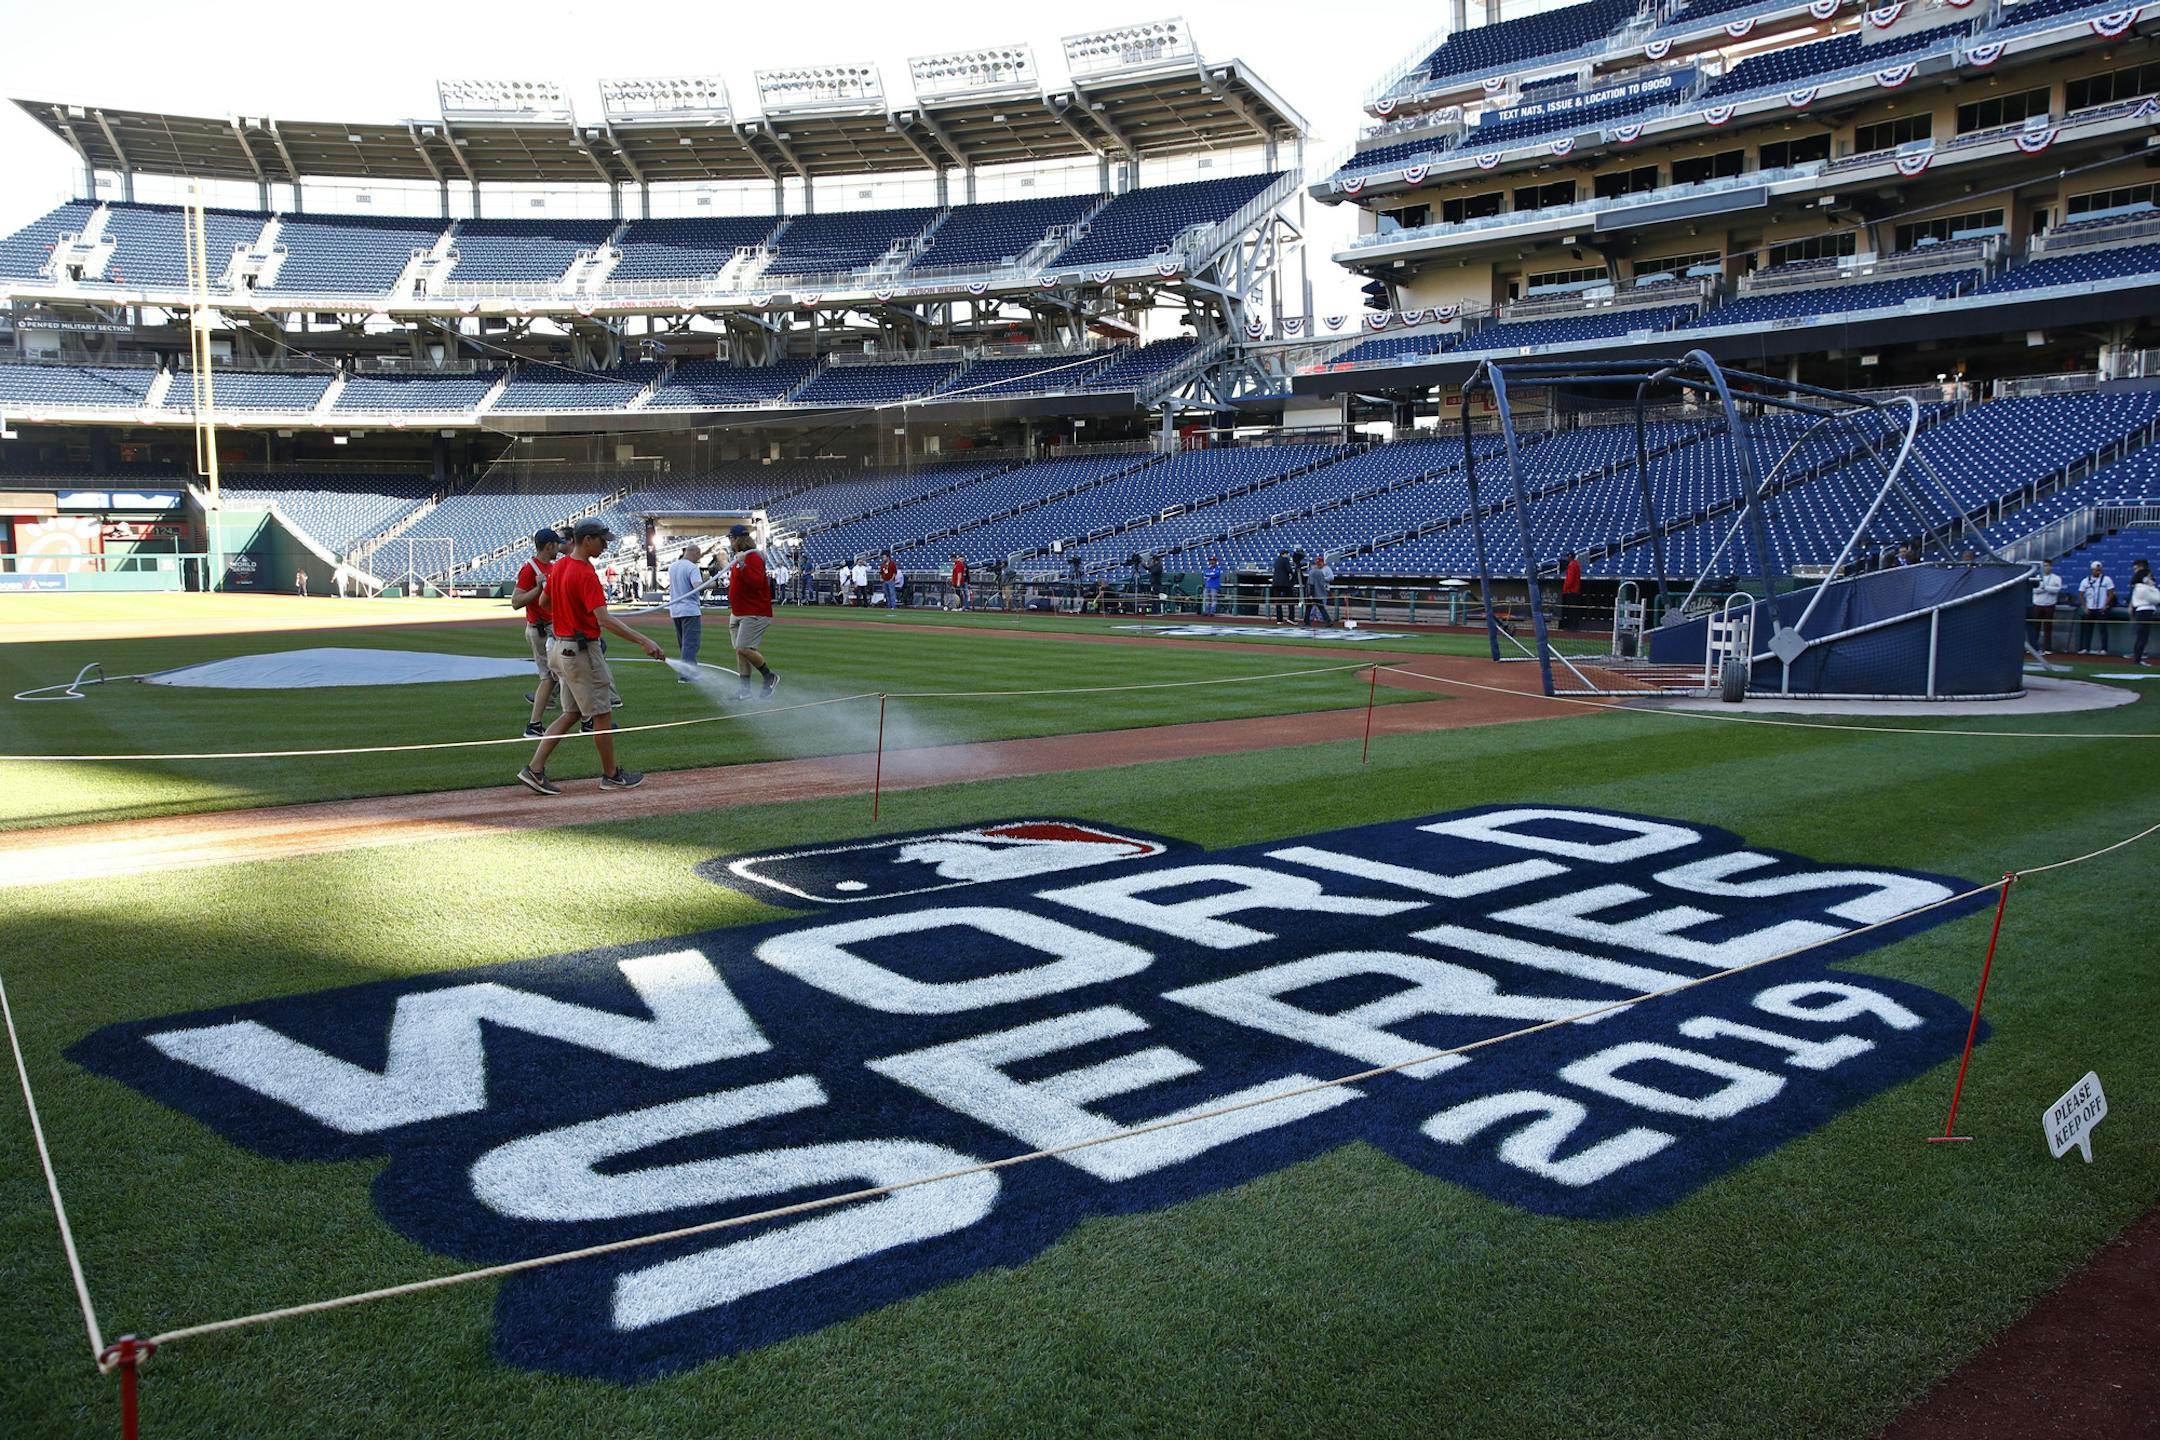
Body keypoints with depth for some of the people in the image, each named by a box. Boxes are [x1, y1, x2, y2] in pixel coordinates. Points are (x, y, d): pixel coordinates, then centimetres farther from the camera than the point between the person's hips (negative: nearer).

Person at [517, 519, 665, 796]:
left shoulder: (557, 567, 8)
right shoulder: (586, 574, -21)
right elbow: (604, 619, -30)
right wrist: (643, 641, -35)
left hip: (559, 646, 9)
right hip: (581, 650, -9)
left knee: (572, 713, 14)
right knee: (602, 714, 4)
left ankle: (535, 769, 7)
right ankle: (611, 775, 15)